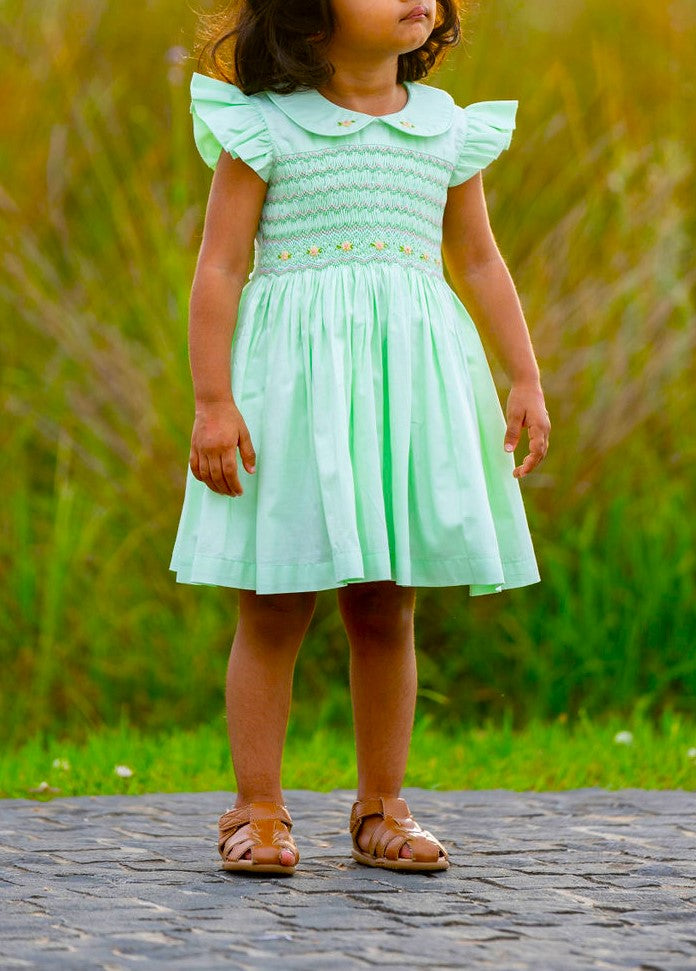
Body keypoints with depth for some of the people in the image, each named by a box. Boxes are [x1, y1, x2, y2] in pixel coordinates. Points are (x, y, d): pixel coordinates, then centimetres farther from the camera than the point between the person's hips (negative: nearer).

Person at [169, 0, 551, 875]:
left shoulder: (447, 128, 11)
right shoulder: (264, 128, -2)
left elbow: (478, 261, 17)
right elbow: (220, 267, -4)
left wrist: (525, 380, 13)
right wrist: (212, 401, -10)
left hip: (412, 370, 4)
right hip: (294, 373, -3)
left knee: (386, 610, 8)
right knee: (274, 607, 0)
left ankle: (381, 809, 17)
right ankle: (258, 811, 8)